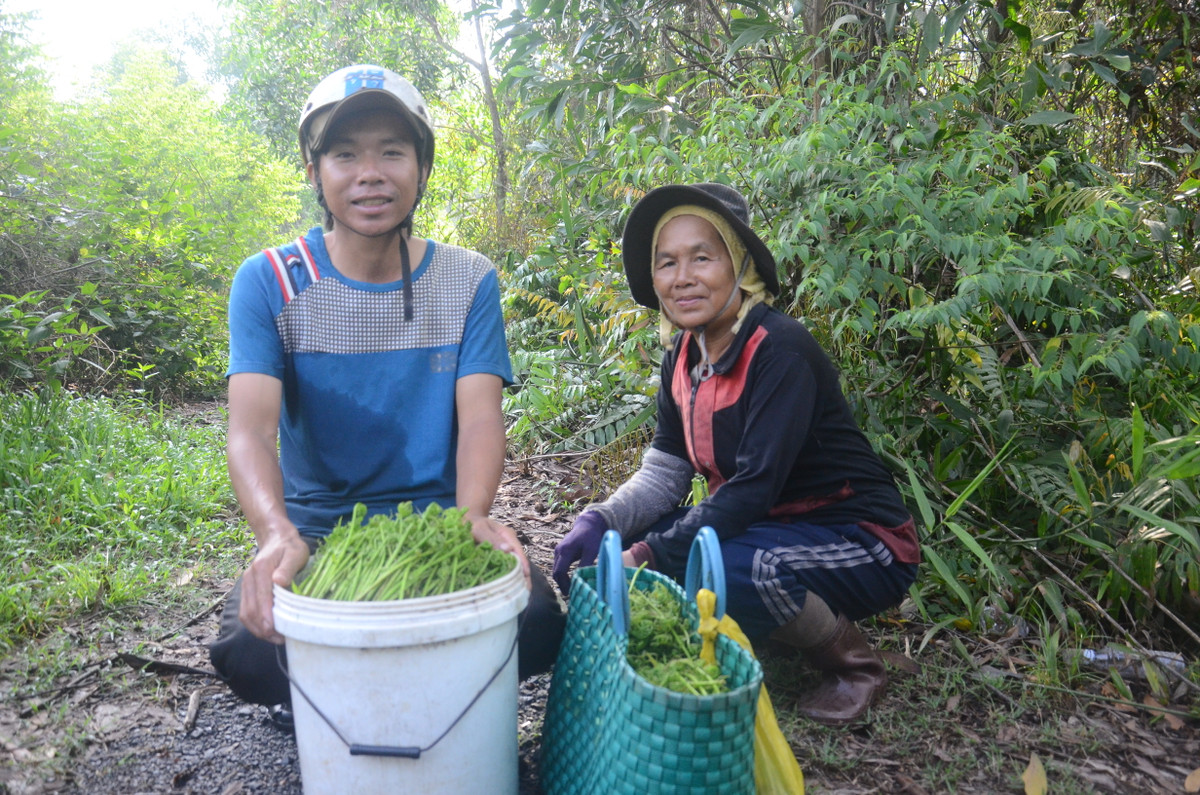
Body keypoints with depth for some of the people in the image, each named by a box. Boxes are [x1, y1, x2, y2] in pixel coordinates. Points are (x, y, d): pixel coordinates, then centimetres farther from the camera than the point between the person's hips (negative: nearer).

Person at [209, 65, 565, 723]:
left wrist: (473, 515, -32)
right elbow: (250, 427, -15)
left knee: (538, 623, -24)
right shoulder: (268, 283, -3)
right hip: (315, 532, 0)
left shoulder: (469, 281, 0)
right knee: (246, 648, -29)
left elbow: (480, 417, -10)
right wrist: (277, 533, -37)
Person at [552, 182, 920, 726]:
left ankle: (853, 661, -4)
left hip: (858, 542, -7)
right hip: (766, 527, 7)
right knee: (619, 542, -9)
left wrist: (645, 555, -30)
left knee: (732, 567, -35)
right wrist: (599, 521, -18)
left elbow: (754, 487, -29)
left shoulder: (780, 350, -23)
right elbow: (665, 471, -1)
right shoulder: (684, 354, 0)